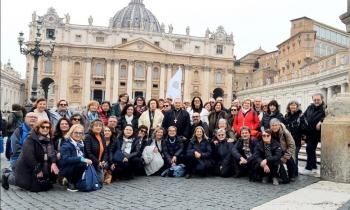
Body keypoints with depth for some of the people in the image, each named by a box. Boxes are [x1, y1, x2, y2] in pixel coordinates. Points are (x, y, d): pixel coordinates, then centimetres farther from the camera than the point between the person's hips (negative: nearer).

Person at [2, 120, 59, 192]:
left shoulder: (49, 140, 2)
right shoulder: (31, 139, -20)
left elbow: (52, 152, -6)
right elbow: (28, 156, -25)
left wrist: (53, 163, -26)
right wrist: (37, 170, -23)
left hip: (40, 166, 7)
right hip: (26, 167, -7)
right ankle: (8, 176, 21)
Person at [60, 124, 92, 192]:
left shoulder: (80, 144, 8)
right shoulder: (66, 145, -14)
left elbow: (83, 157, 12)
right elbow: (66, 159, -28)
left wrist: (86, 160, -11)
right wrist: (81, 159, -36)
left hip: (76, 168, 7)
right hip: (66, 170, -7)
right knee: (82, 164, -32)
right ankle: (71, 183, -11)